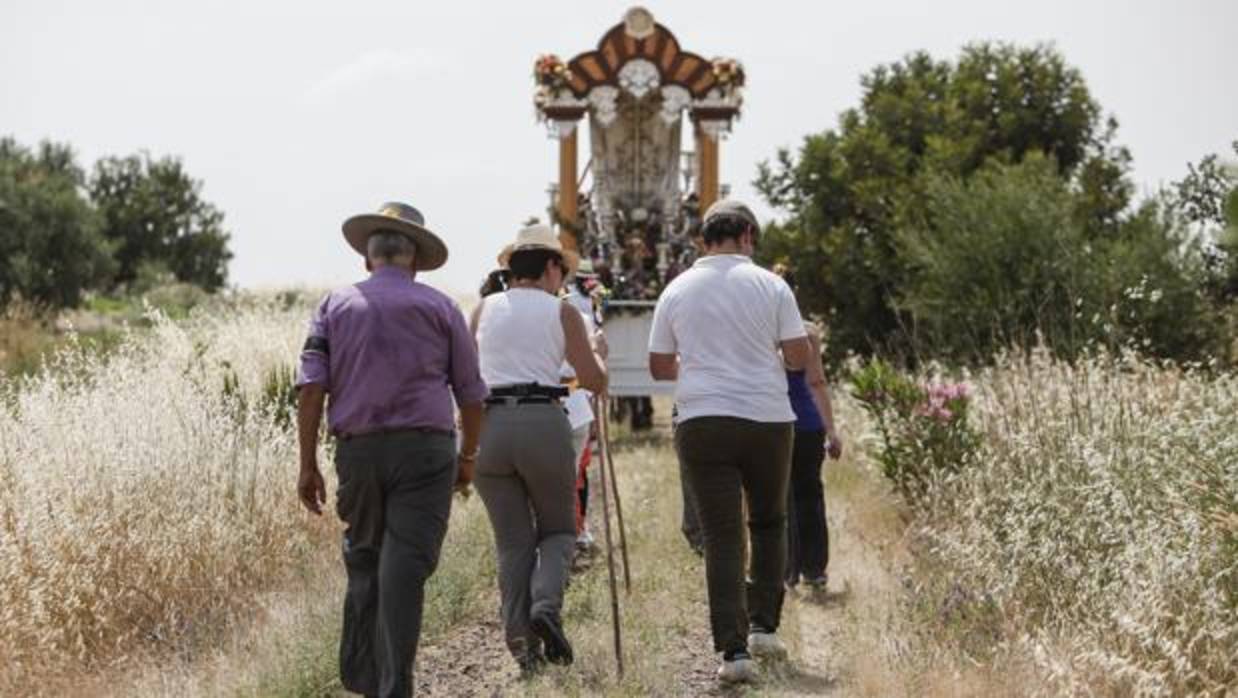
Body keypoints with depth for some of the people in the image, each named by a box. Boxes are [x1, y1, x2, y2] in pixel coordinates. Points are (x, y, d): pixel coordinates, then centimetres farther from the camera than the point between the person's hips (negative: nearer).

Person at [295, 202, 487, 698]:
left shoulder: (335, 305, 9)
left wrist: (308, 465, 0)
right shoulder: (439, 307, 6)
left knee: (363, 563, 16)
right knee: (404, 567, -6)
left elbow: (311, 386, -1)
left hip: (357, 450, 2)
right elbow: (471, 394, 6)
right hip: (425, 448, -2)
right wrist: (468, 457, 19)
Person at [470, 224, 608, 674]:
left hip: (488, 423, 2)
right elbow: (595, 382, 5)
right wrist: (599, 355, 26)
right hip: (543, 422, -2)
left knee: (512, 541, 10)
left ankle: (520, 637, 0)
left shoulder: (485, 309, 12)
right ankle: (546, 605, -11)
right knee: (558, 529, 15)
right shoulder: (561, 312, 5)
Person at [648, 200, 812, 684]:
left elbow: (659, 367, 10)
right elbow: (799, 357, -1)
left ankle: (733, 649, -10)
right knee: (769, 524, 20)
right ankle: (764, 626, 17)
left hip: (701, 422, 1)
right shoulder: (769, 286, -1)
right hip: (766, 420, -1)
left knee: (722, 536, -1)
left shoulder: (677, 291, 5)